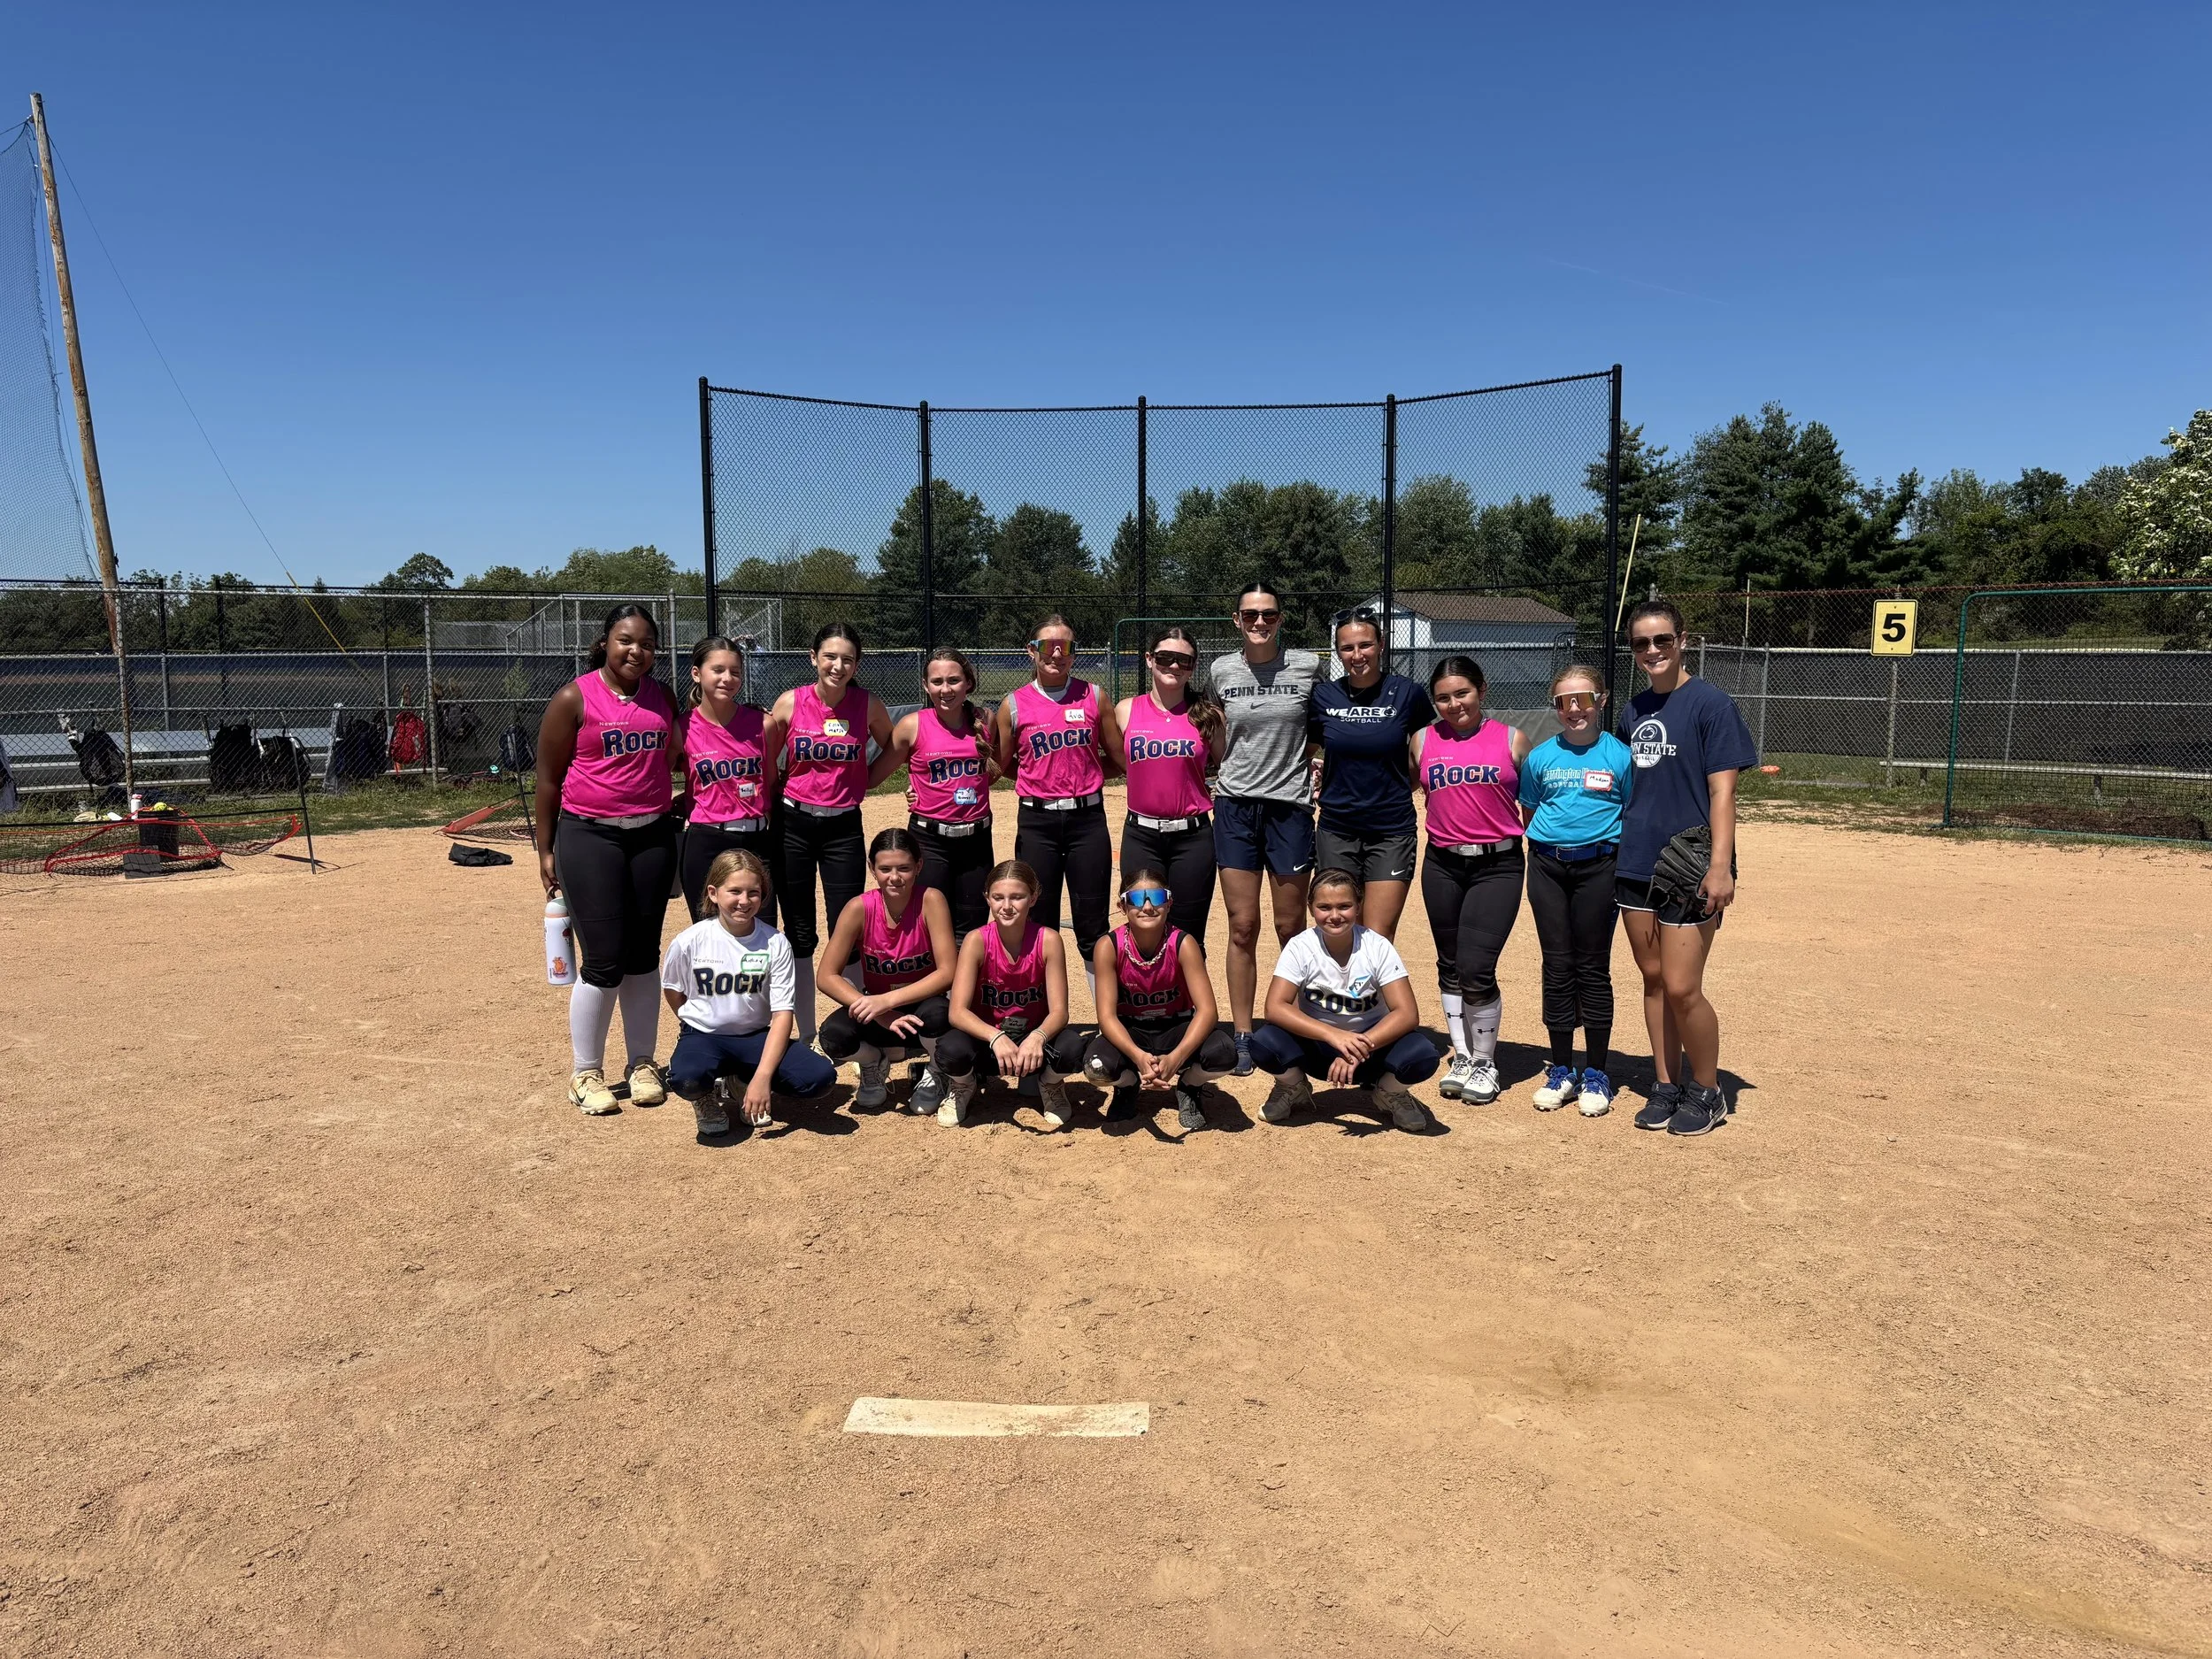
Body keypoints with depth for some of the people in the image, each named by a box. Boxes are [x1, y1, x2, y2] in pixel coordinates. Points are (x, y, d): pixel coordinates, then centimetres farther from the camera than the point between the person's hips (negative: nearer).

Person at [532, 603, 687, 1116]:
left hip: (653, 836, 4)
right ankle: (586, 1073, 11)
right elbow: (548, 778, -2)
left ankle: (641, 1064, 21)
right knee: (603, 959, -5)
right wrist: (546, 851, -2)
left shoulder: (662, 698, 8)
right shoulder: (574, 699, -4)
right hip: (589, 837, -4)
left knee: (643, 956, 9)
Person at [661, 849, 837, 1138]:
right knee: (686, 1078, -38)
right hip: (704, 1035, -2)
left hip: (757, 1036, 2)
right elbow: (672, 989, 10)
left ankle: (743, 1080, 7)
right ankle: (707, 1096, 3)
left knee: (820, 1078, -23)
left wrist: (762, 1076, -22)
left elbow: (782, 1014, -13)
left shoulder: (775, 943, -10)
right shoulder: (690, 942, -11)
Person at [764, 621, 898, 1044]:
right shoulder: (790, 703, -7)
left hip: (844, 825, 0)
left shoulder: (869, 705, -6)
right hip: (794, 824, 1)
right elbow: (765, 758, 6)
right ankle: (806, 1036, 17)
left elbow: (892, 748, 12)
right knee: (799, 934, 7)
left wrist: (863, 784, 3)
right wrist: (782, 794, 2)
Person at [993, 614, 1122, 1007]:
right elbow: (1004, 767, 10)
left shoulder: (1094, 697, 4)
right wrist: (1046, 776, 7)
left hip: (1088, 818, 0)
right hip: (1037, 822, 0)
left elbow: (1119, 760, 8)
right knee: (1040, 925, 6)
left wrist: (1078, 771, 5)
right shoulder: (1014, 705, 2)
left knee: (1093, 927, 3)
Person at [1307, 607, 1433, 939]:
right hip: (1336, 830, 2)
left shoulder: (1407, 693, -3)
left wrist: (1395, 791, 2)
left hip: (1391, 831, -2)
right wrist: (1316, 773, -1)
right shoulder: (1323, 696, 2)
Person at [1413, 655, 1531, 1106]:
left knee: (1476, 968, -11)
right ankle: (1461, 1057, 27)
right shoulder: (1423, 740, 5)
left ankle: (1486, 1062, 10)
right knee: (1450, 967, 12)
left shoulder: (1512, 740, 1)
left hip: (1498, 866, -3)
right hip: (1442, 866, 3)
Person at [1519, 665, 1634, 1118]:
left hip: (1599, 865, -3)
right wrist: (1552, 842, 6)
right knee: (1557, 967, 6)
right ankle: (1561, 1071, 17)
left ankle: (1595, 1074, 13)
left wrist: (1604, 847, -6)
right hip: (1547, 866, 3)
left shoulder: (1620, 755, -1)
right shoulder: (1540, 756, 8)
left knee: (1593, 969, 2)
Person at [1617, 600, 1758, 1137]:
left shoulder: (1711, 704, -7)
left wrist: (1721, 865, -18)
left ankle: (1707, 1093, 14)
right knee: (1653, 979, 11)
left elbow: (1722, 791, -12)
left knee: (1681, 988, -6)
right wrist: (1621, 844, 15)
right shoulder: (1634, 710, 11)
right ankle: (1666, 1086, 23)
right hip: (1636, 865, 6)